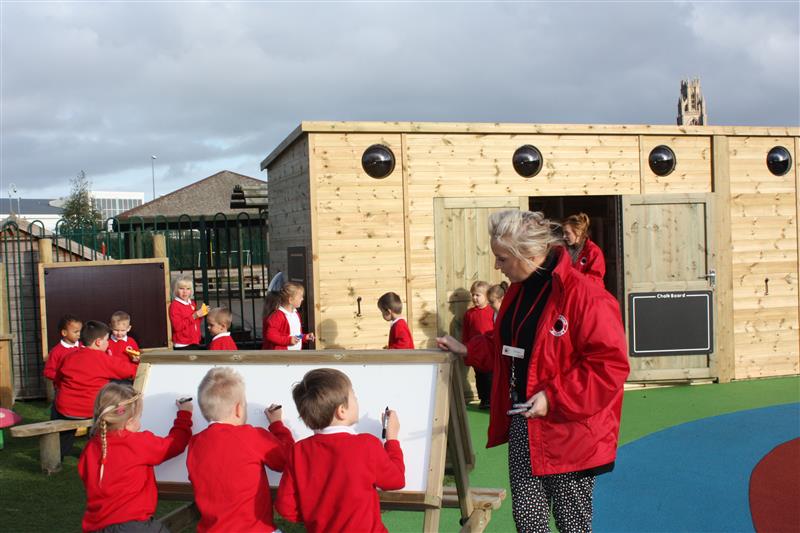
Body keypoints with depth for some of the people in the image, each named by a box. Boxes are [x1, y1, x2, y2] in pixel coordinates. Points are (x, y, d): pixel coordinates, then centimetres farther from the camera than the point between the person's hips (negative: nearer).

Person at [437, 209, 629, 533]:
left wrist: (554, 397, -24)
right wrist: (467, 350, 13)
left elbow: (610, 365, -22)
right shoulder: (518, 291, 7)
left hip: (568, 430, -7)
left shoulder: (586, 297, -20)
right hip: (522, 424, 7)